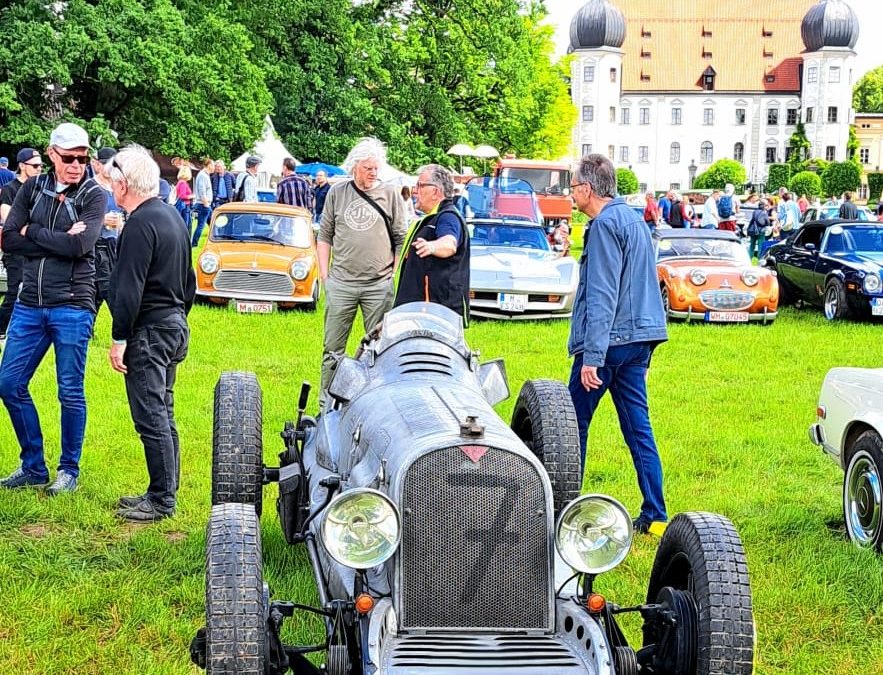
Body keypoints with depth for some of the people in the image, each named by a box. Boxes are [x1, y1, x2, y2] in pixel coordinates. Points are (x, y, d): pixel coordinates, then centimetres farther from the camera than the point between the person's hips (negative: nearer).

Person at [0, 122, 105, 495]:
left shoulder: (94, 195, -4)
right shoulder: (32, 188, 7)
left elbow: (81, 244, -19)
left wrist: (32, 232, -8)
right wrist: (59, 241, -12)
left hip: (72, 307, -4)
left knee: (70, 392, 3)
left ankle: (69, 471, 17)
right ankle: (33, 467, 20)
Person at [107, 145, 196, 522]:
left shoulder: (140, 224, -17)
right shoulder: (171, 216, 14)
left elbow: (129, 289, -20)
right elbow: (189, 281, 21)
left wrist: (119, 339, -17)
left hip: (149, 331, -10)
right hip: (175, 326, 10)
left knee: (151, 419, -6)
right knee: (162, 415, 15)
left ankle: (161, 501, -3)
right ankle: (165, 491, 21)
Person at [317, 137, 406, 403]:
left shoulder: (390, 194, 5)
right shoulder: (337, 193, 8)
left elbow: (400, 239, 7)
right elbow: (325, 236, 11)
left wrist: (395, 273, 1)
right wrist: (324, 274, 5)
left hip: (379, 285, -1)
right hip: (341, 284, 1)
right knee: (333, 348, 5)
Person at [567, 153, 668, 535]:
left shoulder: (605, 224, -13)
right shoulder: (633, 219, 17)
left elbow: (602, 296, -19)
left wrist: (591, 356, -22)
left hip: (609, 341, -9)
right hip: (638, 339, 9)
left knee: (575, 423, 3)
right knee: (638, 427, 7)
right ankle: (654, 516, 6)